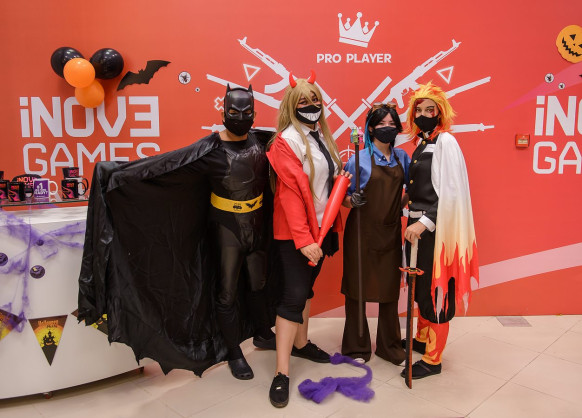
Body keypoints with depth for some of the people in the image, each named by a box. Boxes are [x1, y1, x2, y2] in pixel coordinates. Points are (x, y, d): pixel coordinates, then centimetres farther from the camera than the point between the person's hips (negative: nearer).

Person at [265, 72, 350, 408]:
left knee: (307, 288, 18)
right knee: (294, 295, -7)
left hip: (321, 227, 7)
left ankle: (301, 343, 36)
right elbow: (289, 194, -19)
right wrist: (303, 239, -23)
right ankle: (282, 373, 1)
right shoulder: (287, 141, -13)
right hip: (296, 232, -7)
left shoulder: (322, 136, 12)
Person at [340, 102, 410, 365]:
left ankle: (389, 346, 28)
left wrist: (404, 204, -1)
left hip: (391, 231, 4)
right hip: (362, 232, -3)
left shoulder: (402, 157, 8)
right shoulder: (359, 159, -5)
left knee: (390, 289, 9)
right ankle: (356, 347, 23)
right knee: (357, 287, 5)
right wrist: (353, 200, -22)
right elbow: (343, 197, -2)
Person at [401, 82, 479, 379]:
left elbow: (451, 192, -19)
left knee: (435, 291, 1)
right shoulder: (422, 143, 12)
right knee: (421, 287, 18)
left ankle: (433, 360, 15)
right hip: (419, 225, 8)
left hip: (436, 229, -8)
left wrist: (424, 223, -23)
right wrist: (414, 221, 7)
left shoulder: (445, 142, -11)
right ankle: (422, 339, 37)